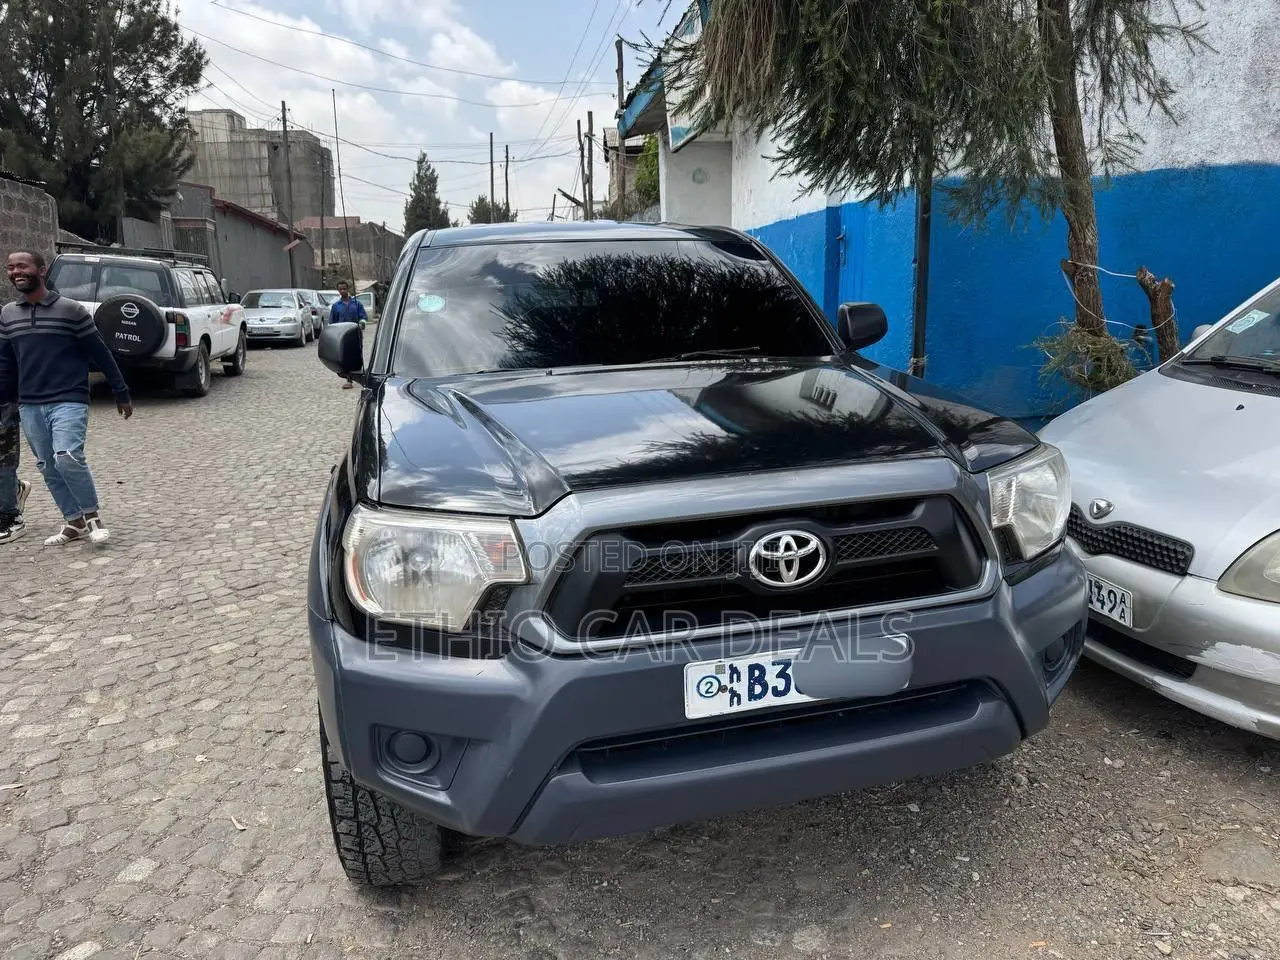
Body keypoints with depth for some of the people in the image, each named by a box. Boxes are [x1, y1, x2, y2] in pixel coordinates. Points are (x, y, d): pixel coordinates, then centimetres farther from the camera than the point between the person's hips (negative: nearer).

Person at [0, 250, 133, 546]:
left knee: (67, 457, -22)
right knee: (48, 469, 8)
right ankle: (74, 522, 20)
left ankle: (92, 516, -3)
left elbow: (100, 354, -1)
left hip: (69, 401, -5)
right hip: (29, 407, 5)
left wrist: (121, 394, 1)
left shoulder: (71, 310, -5)